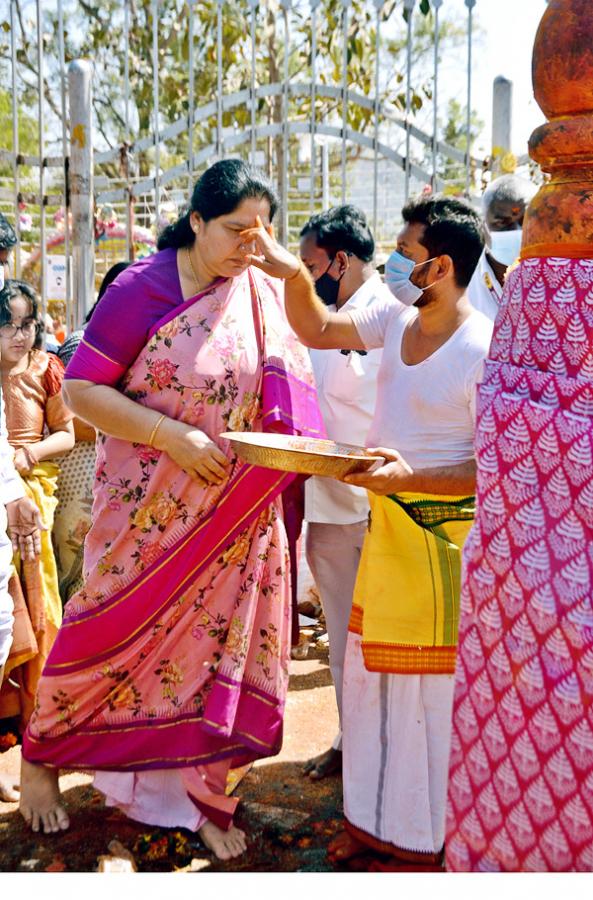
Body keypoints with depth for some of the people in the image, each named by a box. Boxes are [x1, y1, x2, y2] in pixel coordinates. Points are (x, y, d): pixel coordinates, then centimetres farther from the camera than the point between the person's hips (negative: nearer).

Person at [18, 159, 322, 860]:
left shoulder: (267, 292, 2)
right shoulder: (144, 289, -12)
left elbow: (290, 390, 12)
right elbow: (81, 389, -14)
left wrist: (299, 447, -8)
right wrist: (171, 435, -23)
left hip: (235, 512, 4)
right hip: (150, 508, -4)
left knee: (219, 639, 9)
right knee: (117, 630, 7)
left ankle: (202, 798, 27)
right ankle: (40, 752, 34)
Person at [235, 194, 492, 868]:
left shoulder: (485, 350, -18)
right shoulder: (395, 320, 4)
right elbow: (317, 330, 12)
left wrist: (411, 476, -29)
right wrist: (292, 273, -4)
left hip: (440, 534, -8)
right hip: (384, 525, 8)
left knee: (424, 686, 4)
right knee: (369, 674, 17)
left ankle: (421, 842, 24)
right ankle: (375, 819, 35)